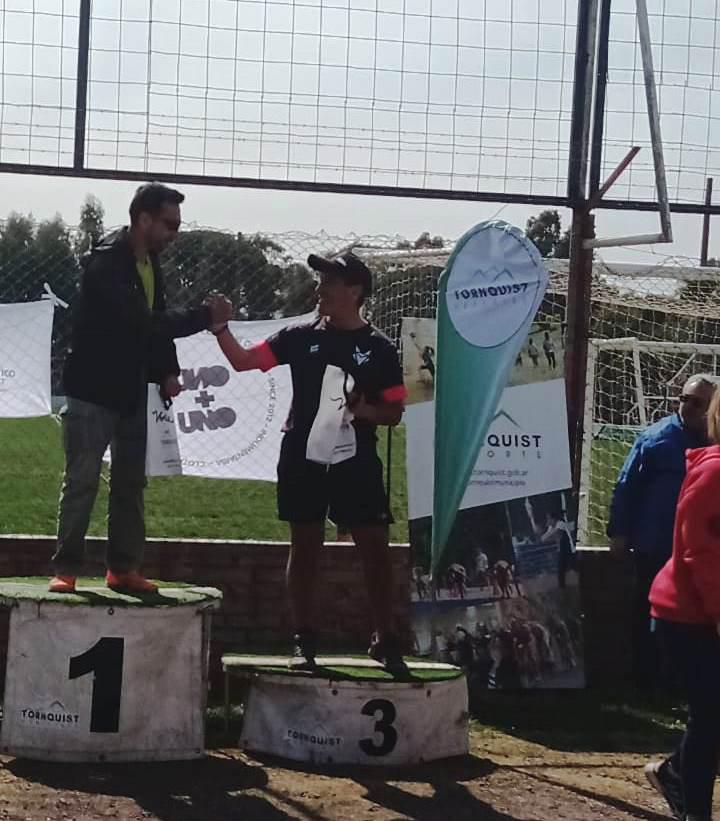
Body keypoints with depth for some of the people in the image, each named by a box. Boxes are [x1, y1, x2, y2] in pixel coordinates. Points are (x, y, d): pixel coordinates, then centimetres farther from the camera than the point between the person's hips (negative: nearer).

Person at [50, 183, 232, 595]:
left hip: (132, 392, 8)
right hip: (93, 391, -8)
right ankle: (66, 568, 4)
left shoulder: (150, 262, 7)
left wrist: (168, 372, 1)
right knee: (81, 483, -3)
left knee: (131, 484, 9)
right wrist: (205, 316, -24)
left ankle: (123, 568, 16)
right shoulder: (106, 263, -20)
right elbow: (141, 322, -27)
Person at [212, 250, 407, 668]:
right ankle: (304, 638, 14)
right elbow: (244, 360, 5)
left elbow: (395, 412, 3)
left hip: (356, 459, -1)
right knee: (305, 546, 5)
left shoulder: (379, 348, 0)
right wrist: (221, 328, -9)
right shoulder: (301, 337, 5)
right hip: (303, 456, 1)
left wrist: (365, 411, -16)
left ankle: (386, 639, 10)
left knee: (376, 547, -2)